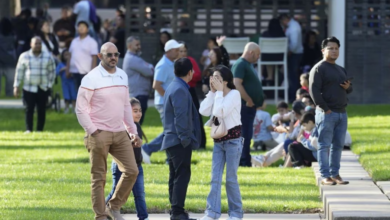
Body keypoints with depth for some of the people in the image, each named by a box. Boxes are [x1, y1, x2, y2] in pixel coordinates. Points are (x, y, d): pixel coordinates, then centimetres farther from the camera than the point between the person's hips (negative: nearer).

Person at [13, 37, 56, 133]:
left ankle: (40, 129, 6)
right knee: (29, 110, -3)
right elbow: (19, 71, 5)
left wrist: (49, 85, 2)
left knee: (41, 110, -1)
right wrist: (16, 86, 1)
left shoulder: (48, 57, 4)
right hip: (28, 88, 0)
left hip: (43, 89, 0)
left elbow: (52, 71, 9)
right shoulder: (24, 56, 3)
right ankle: (28, 129, 2)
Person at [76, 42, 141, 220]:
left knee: (131, 171, -1)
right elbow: (80, 108, -9)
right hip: (99, 135, -6)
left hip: (120, 133, 6)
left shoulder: (122, 76, 11)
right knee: (99, 178, 0)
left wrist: (133, 131, 14)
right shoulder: (91, 78, -9)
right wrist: (93, 132, -14)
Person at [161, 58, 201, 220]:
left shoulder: (173, 88, 16)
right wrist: (185, 139, -18)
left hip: (172, 140, 10)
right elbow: (180, 117, -21)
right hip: (179, 141, -10)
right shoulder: (180, 90, -16)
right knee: (182, 175, -10)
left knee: (175, 176, 12)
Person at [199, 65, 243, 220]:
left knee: (231, 178, -2)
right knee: (215, 177, -1)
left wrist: (219, 91, -16)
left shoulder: (234, 94, -10)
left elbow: (220, 112, -23)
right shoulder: (217, 95, 10)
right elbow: (204, 111, -4)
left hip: (233, 139, -6)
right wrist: (212, 92, -4)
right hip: (218, 140, 6)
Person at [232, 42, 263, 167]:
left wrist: (259, 100, 16)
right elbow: (237, 84, -23)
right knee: (245, 133, -8)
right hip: (245, 104, -10)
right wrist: (248, 100, -20)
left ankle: (245, 160, 16)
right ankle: (244, 161, -7)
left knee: (247, 133, 12)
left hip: (251, 105, 10)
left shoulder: (249, 64, 18)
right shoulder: (240, 65, -13)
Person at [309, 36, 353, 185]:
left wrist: (348, 87, 1)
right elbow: (314, 90, -13)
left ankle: (335, 174, 13)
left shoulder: (341, 70, 21)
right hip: (326, 113, -8)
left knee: (338, 145, 8)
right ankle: (325, 176, -6)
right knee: (325, 145, -6)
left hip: (342, 112, 8)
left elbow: (348, 89, 27)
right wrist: (325, 108, -17)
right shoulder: (319, 68, -5)